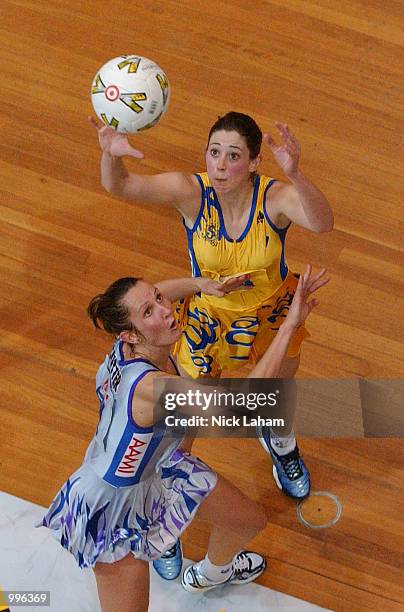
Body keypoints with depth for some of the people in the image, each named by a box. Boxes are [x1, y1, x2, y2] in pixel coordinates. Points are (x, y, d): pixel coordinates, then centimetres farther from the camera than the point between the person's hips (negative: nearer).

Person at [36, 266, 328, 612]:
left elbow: (151, 295, 8)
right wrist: (290, 324, -43)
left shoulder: (129, 345, -20)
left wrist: (200, 283, -6)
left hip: (158, 465, 9)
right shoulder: (149, 387, -44)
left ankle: (211, 573, 59)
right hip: (114, 506, -8)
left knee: (251, 521, 24)